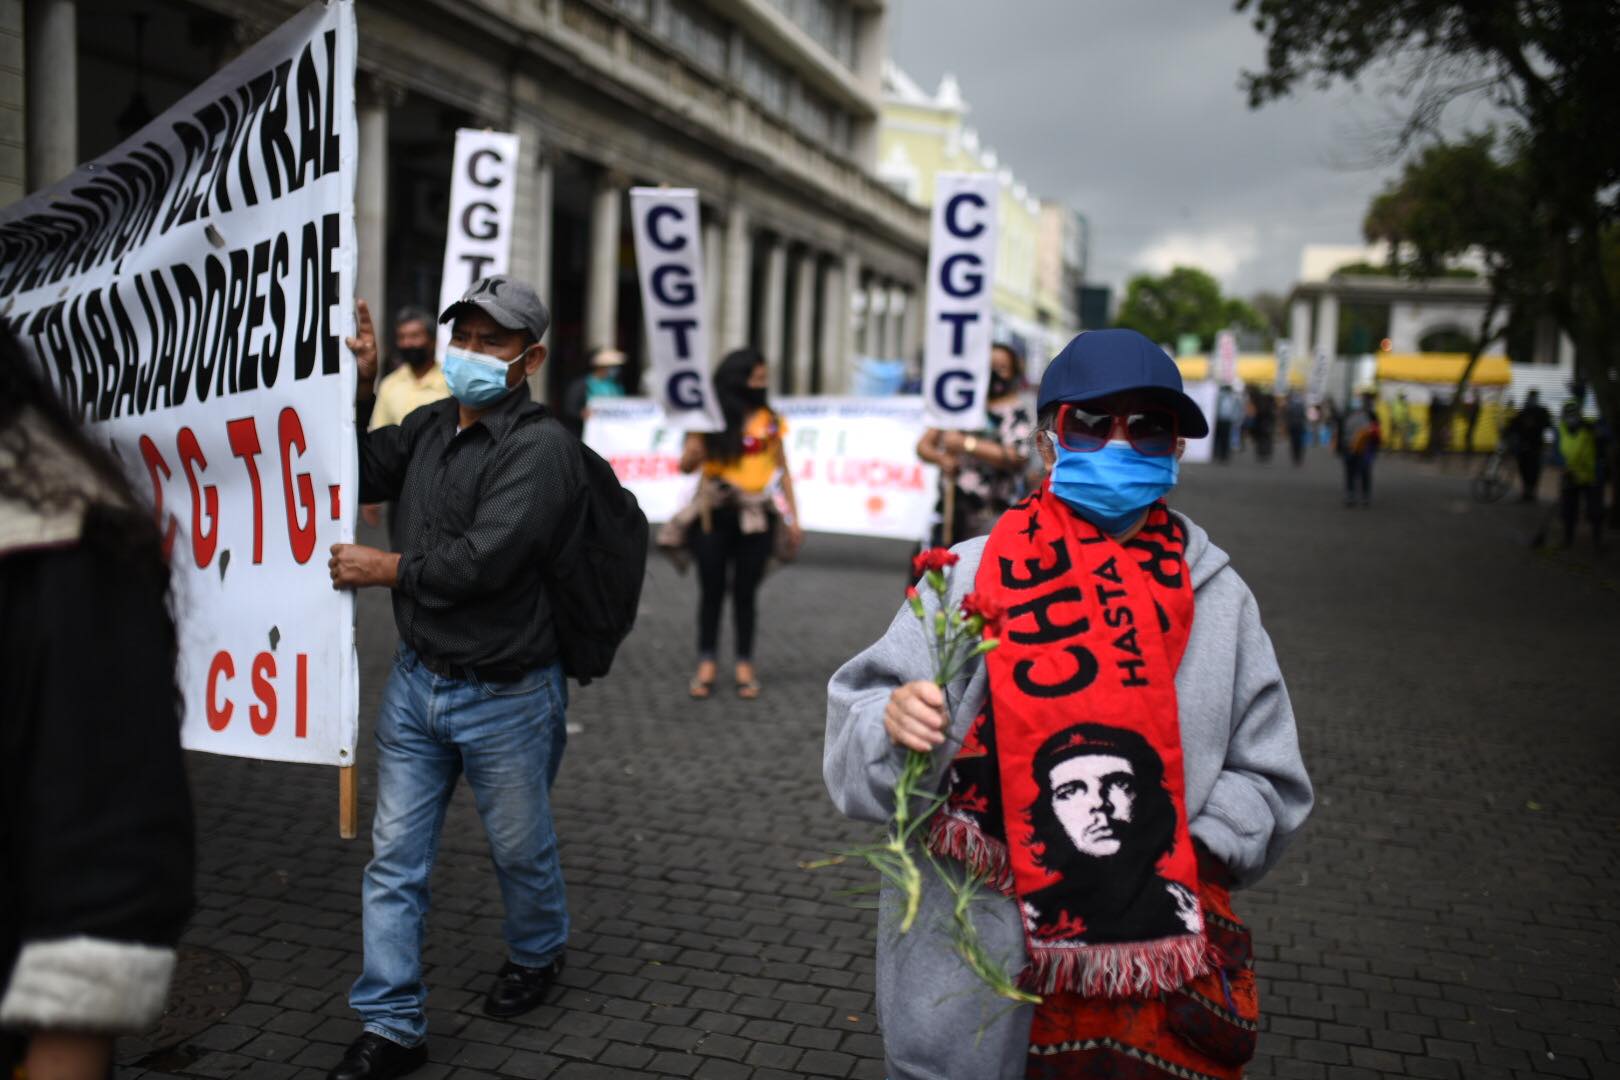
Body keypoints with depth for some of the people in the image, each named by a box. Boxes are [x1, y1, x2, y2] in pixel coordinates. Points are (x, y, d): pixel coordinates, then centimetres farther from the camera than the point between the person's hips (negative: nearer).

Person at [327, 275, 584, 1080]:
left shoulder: (542, 446, -17)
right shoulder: (430, 426, 6)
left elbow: (481, 561, -24)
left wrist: (386, 569, -12)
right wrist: (357, 389, -2)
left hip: (505, 696, -6)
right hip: (416, 681, 6)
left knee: (520, 848, 15)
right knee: (394, 858, 8)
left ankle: (536, 956, 45)